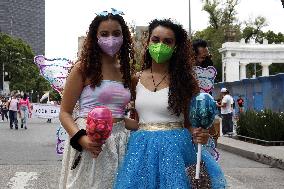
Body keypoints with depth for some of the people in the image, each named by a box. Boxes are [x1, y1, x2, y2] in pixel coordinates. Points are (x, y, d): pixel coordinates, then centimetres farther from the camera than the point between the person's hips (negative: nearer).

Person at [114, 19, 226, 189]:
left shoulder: (184, 80, -1)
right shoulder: (137, 79, 6)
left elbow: (189, 122, 1)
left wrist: (197, 135, -17)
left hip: (174, 149, -2)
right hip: (141, 149, 3)